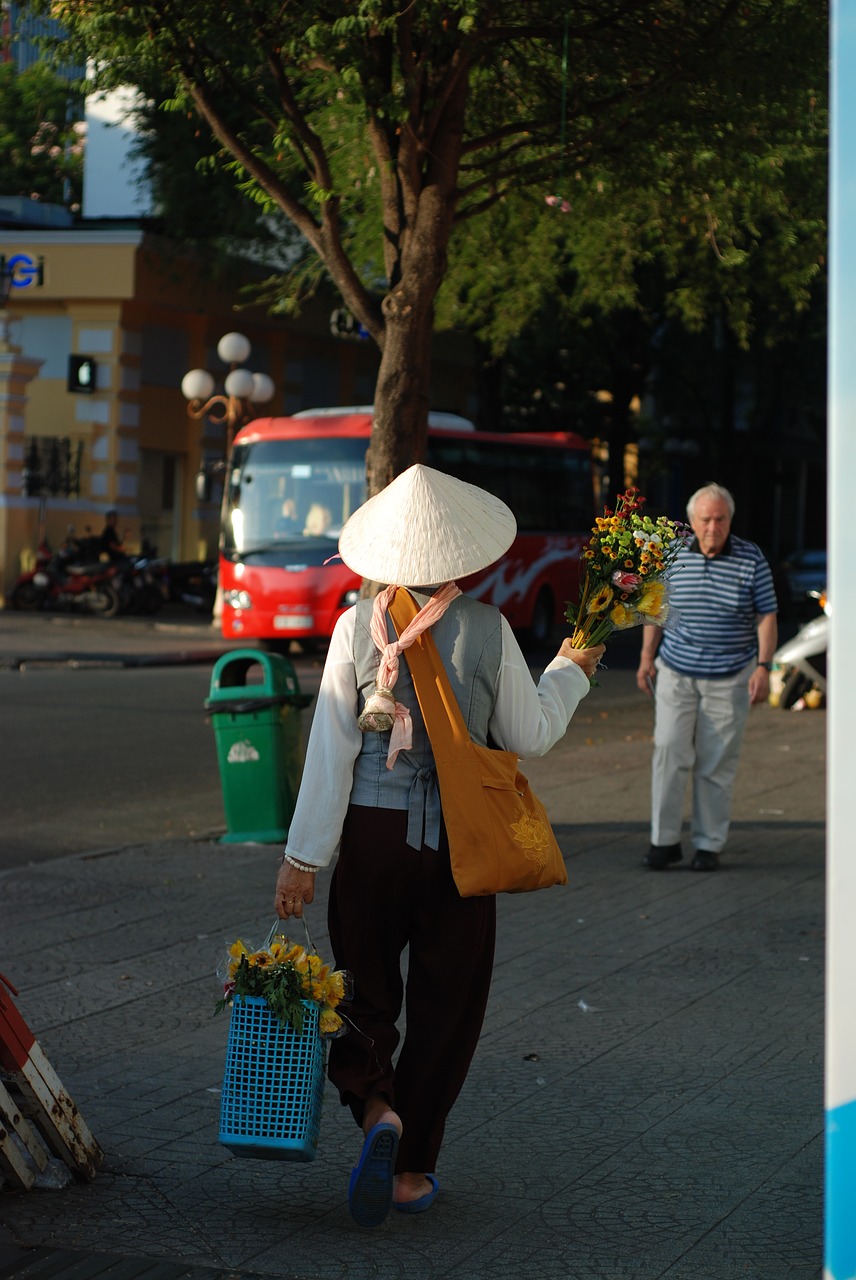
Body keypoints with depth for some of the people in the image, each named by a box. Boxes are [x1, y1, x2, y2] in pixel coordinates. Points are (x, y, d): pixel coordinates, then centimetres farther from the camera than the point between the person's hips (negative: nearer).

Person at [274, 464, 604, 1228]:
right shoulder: (487, 630, -8)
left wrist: (304, 856, -1)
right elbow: (530, 736, 3)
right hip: (457, 834, -1)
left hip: (370, 828, 1)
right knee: (445, 999, 10)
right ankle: (410, 1165, 13)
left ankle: (375, 1105, -10)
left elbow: (331, 748, -5)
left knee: (363, 983, 16)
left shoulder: (357, 626, -5)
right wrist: (572, 670, 20)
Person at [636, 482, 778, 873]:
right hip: (676, 673, 1)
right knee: (669, 751, -7)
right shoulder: (672, 556, 1)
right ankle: (665, 840, 0)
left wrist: (763, 668, -10)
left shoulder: (751, 559, -4)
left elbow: (767, 617, -2)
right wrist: (647, 658, 7)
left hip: (729, 678, -1)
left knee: (716, 763, 2)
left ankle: (709, 844, 11)